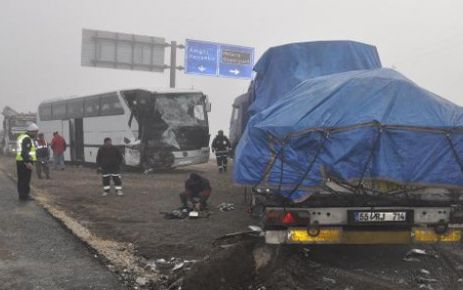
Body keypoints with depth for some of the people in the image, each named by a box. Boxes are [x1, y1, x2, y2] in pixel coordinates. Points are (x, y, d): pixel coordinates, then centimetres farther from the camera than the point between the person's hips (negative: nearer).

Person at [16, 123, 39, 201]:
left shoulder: (21, 136, 18)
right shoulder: (27, 139, -14)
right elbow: (24, 151, -23)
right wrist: (28, 162, -27)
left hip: (20, 161, 10)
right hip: (26, 162, -10)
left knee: (21, 179, 12)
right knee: (26, 179, -6)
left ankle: (22, 195, 18)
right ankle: (24, 196, -4)